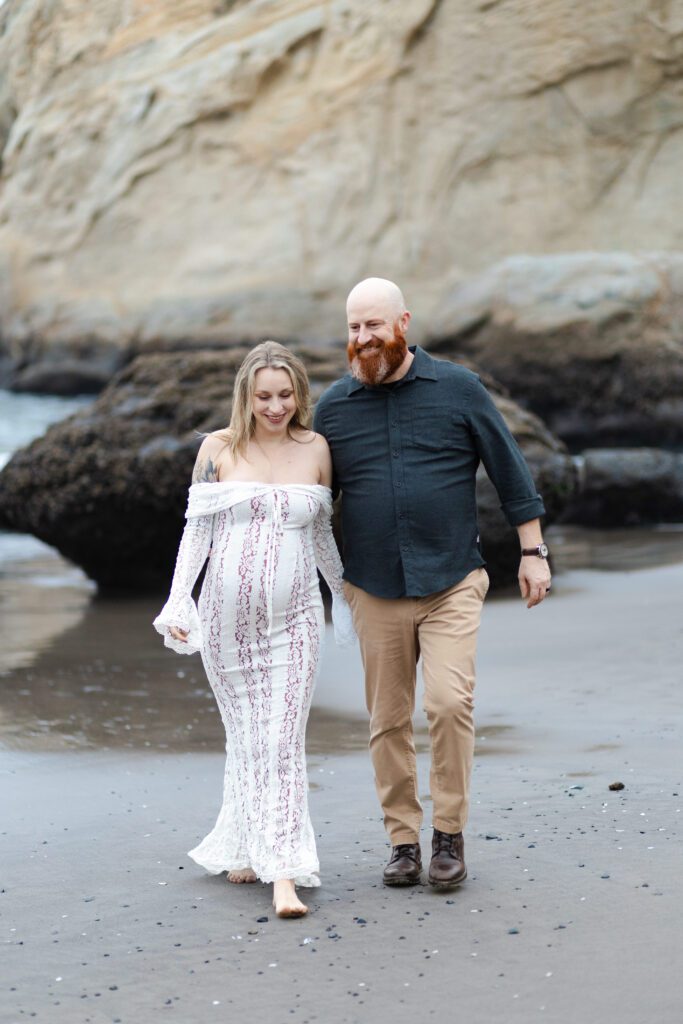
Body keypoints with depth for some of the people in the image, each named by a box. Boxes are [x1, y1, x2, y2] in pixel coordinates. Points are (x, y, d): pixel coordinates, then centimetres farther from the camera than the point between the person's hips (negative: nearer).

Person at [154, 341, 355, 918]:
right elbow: (197, 528, 3)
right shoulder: (219, 449, 1)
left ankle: (284, 872, -12)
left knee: (284, 741, -8)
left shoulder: (316, 450, 5)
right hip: (228, 613, 0)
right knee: (246, 737, 5)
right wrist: (177, 603, -6)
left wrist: (345, 593, 25)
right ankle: (244, 849, 20)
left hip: (293, 616, 0)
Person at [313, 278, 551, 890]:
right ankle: (403, 841, 15)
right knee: (388, 721, 4)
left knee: (449, 702, -16)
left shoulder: (458, 389, 1)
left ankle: (450, 834, -2)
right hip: (375, 592, 2)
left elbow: (509, 470, 6)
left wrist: (532, 551, 3)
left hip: (452, 583, -2)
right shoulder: (335, 405, 6)